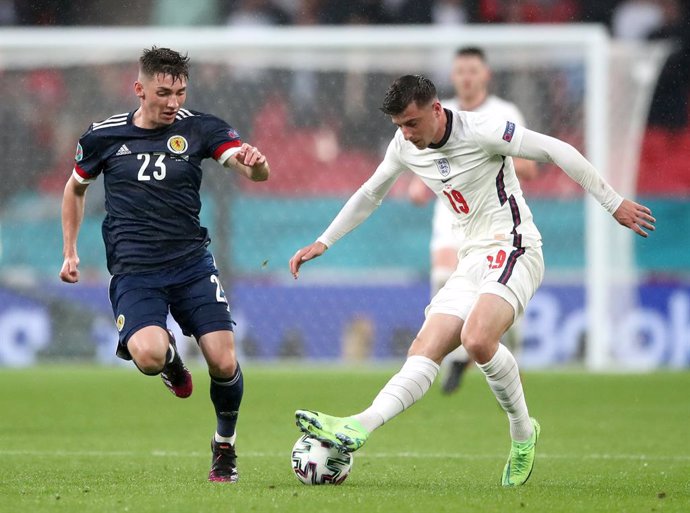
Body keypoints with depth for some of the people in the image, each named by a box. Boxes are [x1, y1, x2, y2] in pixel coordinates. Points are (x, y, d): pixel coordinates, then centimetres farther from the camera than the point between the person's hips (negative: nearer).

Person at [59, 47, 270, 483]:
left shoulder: (199, 129, -1)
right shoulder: (103, 136, 2)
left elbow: (256, 173, -13)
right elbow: (76, 188, 21)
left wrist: (255, 162, -37)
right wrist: (70, 251, 16)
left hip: (192, 263, 1)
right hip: (134, 272, -1)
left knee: (224, 364, -11)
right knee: (149, 356, -27)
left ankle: (225, 446, 19)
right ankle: (172, 361, 13)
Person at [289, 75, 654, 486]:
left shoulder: (481, 132, -14)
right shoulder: (404, 148, 8)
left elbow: (558, 151, -12)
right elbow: (369, 196, 26)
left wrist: (614, 203, -10)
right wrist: (322, 243, 26)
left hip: (513, 250, -7)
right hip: (473, 262, 7)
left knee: (477, 340, -31)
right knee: (423, 353, -9)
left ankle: (523, 432, -12)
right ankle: (358, 428, -25)